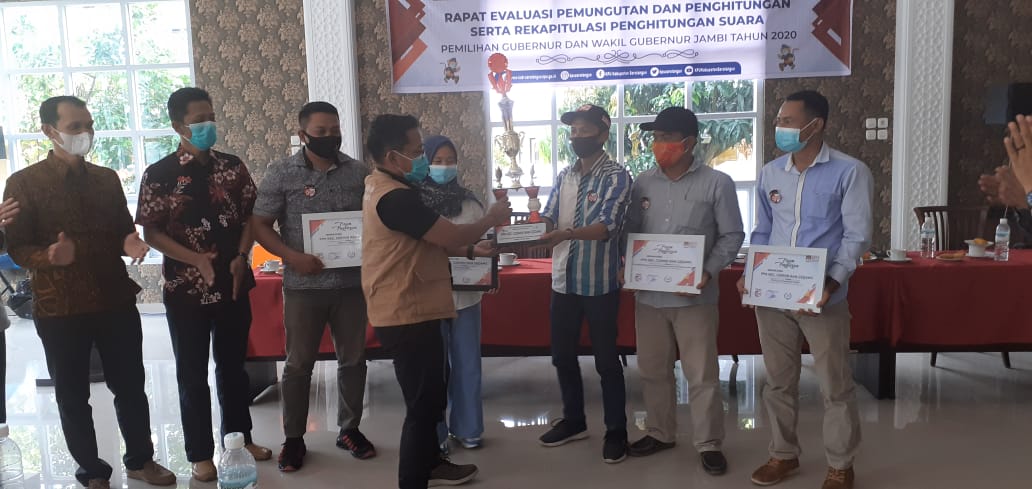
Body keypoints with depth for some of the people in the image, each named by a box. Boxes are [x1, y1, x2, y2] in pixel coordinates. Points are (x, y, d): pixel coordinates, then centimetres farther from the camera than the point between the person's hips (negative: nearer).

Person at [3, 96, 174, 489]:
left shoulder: (107, 178, 8)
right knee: (73, 395, 10)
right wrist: (50, 257, -28)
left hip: (116, 302, 3)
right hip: (59, 309, -3)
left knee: (131, 386, 12)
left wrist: (130, 243, -10)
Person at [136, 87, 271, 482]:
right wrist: (196, 259, -18)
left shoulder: (232, 166, 3)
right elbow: (151, 232, -7)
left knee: (233, 365, 16)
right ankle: (200, 454, 22)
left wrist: (241, 258, -9)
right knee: (193, 374, 8)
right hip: (186, 289, -3)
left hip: (234, 284, 3)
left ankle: (240, 437, 32)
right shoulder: (159, 175, -7)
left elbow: (251, 215, 6)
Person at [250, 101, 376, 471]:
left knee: (353, 359, 11)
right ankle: (293, 438, 22)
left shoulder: (359, 172, 3)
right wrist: (292, 256, -17)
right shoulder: (281, 173, -4)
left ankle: (349, 430, 28)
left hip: (352, 282, 3)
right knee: (298, 364, 7)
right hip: (303, 285, -2)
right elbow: (259, 225, -3)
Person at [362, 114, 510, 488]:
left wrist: (472, 251, 13)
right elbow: (451, 236, -21)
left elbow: (428, 242, 18)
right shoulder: (395, 197, -23)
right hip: (407, 316, -11)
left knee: (428, 397, 23)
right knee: (422, 404, 0)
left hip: (407, 311, 11)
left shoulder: (382, 187, 11)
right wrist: (491, 219, -4)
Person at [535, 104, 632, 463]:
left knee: (606, 360, 4)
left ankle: (616, 431, 19)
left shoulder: (616, 176, -10)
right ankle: (573, 420, 33)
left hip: (599, 282, -6)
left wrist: (567, 234, -38)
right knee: (562, 355, 15)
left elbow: (605, 227, -22)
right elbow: (547, 218, 6)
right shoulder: (564, 176, 10)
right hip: (563, 281, 6)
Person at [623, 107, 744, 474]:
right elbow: (630, 231, 12)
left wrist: (708, 272, -17)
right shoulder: (642, 183, 7)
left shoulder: (717, 183, -5)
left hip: (694, 295, -4)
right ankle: (660, 432, 32)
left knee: (702, 373, 3)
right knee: (653, 369, 14)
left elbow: (731, 236, -4)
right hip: (648, 294, 4)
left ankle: (709, 444, 18)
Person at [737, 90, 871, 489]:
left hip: (823, 298, -4)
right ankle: (784, 454, 30)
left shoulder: (850, 172, -5)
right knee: (778, 380, 14)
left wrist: (833, 281, -22)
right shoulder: (769, 173, 9)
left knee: (834, 385, 6)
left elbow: (856, 235, -8)